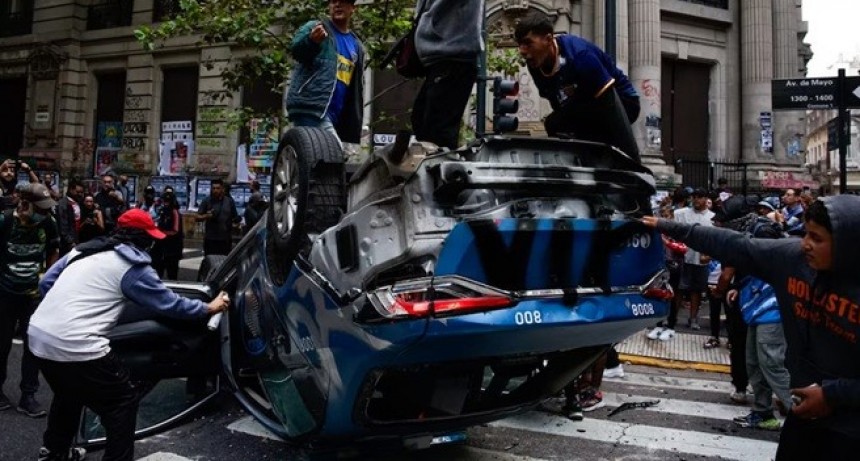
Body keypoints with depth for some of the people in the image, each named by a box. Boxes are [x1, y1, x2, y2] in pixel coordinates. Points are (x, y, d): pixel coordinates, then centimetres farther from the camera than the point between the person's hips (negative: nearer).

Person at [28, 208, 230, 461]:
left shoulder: (82, 249, 17)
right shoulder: (132, 266, -2)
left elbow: (46, 283, 20)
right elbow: (169, 303, 5)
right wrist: (209, 308, 17)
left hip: (38, 335, 9)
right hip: (75, 345, -9)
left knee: (68, 393, 33)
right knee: (123, 401, 7)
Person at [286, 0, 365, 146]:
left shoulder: (357, 45, 21)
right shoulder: (314, 28, 4)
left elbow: (357, 88, 23)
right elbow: (296, 50, -16)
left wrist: (356, 123, 16)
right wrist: (311, 40, -39)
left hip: (336, 116, 7)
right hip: (309, 108, -7)